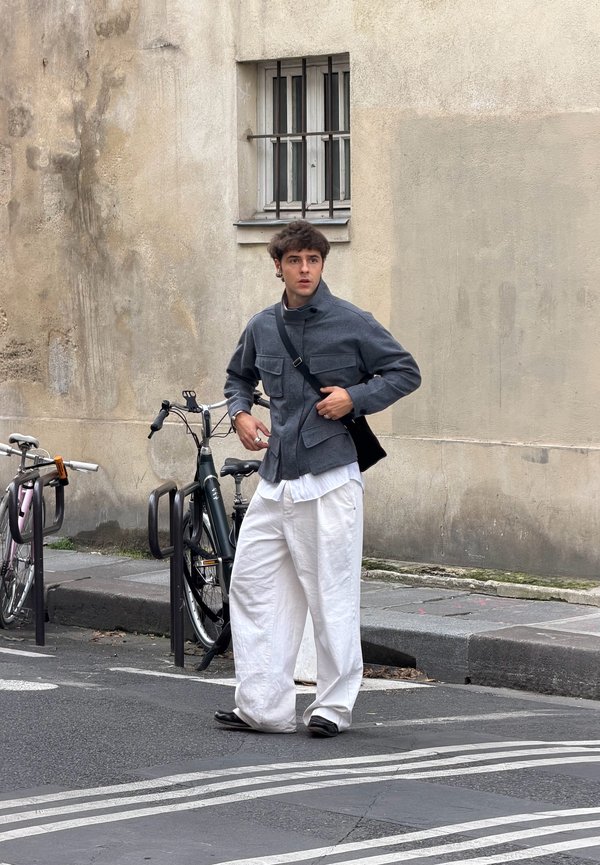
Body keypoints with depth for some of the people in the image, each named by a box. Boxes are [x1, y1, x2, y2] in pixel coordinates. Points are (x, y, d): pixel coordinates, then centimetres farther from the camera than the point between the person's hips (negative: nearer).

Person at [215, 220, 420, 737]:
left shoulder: (352, 324, -5)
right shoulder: (262, 327, 10)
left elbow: (406, 372, 1)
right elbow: (239, 377, 28)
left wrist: (355, 397, -12)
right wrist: (240, 413, 9)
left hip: (330, 480, -6)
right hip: (275, 480, 6)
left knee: (332, 596, -3)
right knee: (253, 584, 4)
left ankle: (335, 706, 9)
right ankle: (263, 707, 10)